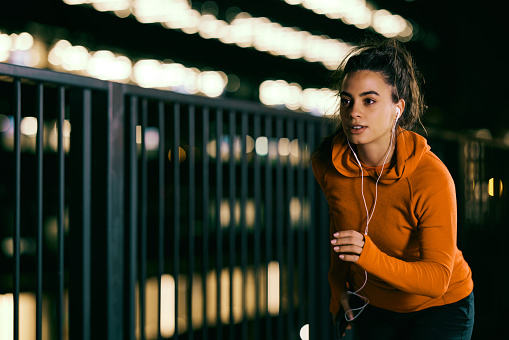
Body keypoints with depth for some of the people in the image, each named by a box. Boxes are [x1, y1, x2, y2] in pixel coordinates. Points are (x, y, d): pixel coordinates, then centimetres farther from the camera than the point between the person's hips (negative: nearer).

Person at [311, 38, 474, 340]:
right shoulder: (326, 163, -15)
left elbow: (437, 278, -31)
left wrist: (371, 257, -45)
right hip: (372, 304, 4)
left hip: (440, 307, -4)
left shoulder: (432, 178, -30)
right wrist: (338, 284, 8)